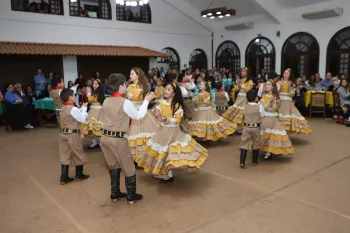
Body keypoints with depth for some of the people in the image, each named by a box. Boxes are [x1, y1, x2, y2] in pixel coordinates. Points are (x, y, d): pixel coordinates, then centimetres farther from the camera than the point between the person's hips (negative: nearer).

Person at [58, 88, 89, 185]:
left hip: (63, 134, 8)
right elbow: (82, 119, -10)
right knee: (78, 154, 10)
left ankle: (64, 177, 13)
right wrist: (84, 108, 0)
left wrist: (81, 108, 14)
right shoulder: (73, 109, -18)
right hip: (72, 134, -8)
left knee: (65, 156, 10)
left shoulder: (63, 108, 9)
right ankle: (79, 175, 24)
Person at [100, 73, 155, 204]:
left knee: (113, 167, 21)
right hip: (118, 139, -6)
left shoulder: (106, 101, 4)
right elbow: (138, 116, -2)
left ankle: (115, 194, 31)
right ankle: (131, 196, 22)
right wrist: (146, 101, 8)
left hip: (105, 138, 7)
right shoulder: (126, 102, -16)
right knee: (129, 168, 11)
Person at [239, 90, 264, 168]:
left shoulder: (245, 106, -1)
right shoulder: (260, 107, -10)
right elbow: (262, 116, -2)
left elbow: (245, 115, 6)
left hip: (246, 127, 2)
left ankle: (242, 162, -1)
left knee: (244, 144, 5)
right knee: (256, 144, 14)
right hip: (256, 127, -2)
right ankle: (254, 161, 24)